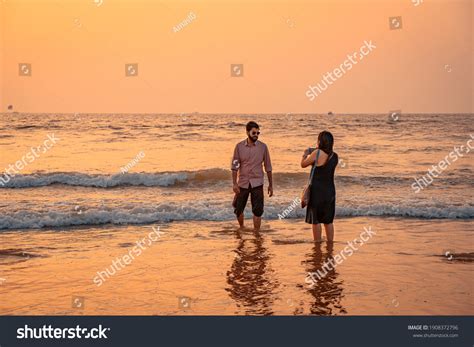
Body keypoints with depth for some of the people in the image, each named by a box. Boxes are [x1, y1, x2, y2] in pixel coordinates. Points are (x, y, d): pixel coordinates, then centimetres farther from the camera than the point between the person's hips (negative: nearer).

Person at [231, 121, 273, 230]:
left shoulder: (263, 147, -2)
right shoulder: (239, 146, -2)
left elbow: (268, 167, 3)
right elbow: (235, 166, -2)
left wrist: (271, 185, 4)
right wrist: (234, 183, -10)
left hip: (257, 183, -1)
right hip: (242, 183, 1)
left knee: (257, 211, -4)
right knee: (238, 209, 10)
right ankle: (242, 228, 36)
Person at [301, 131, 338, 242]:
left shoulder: (317, 153, -14)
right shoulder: (335, 156, 2)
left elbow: (303, 164, -2)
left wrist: (305, 154, 18)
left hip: (317, 190, -5)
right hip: (330, 191, 5)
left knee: (316, 220, 5)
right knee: (328, 221, 14)